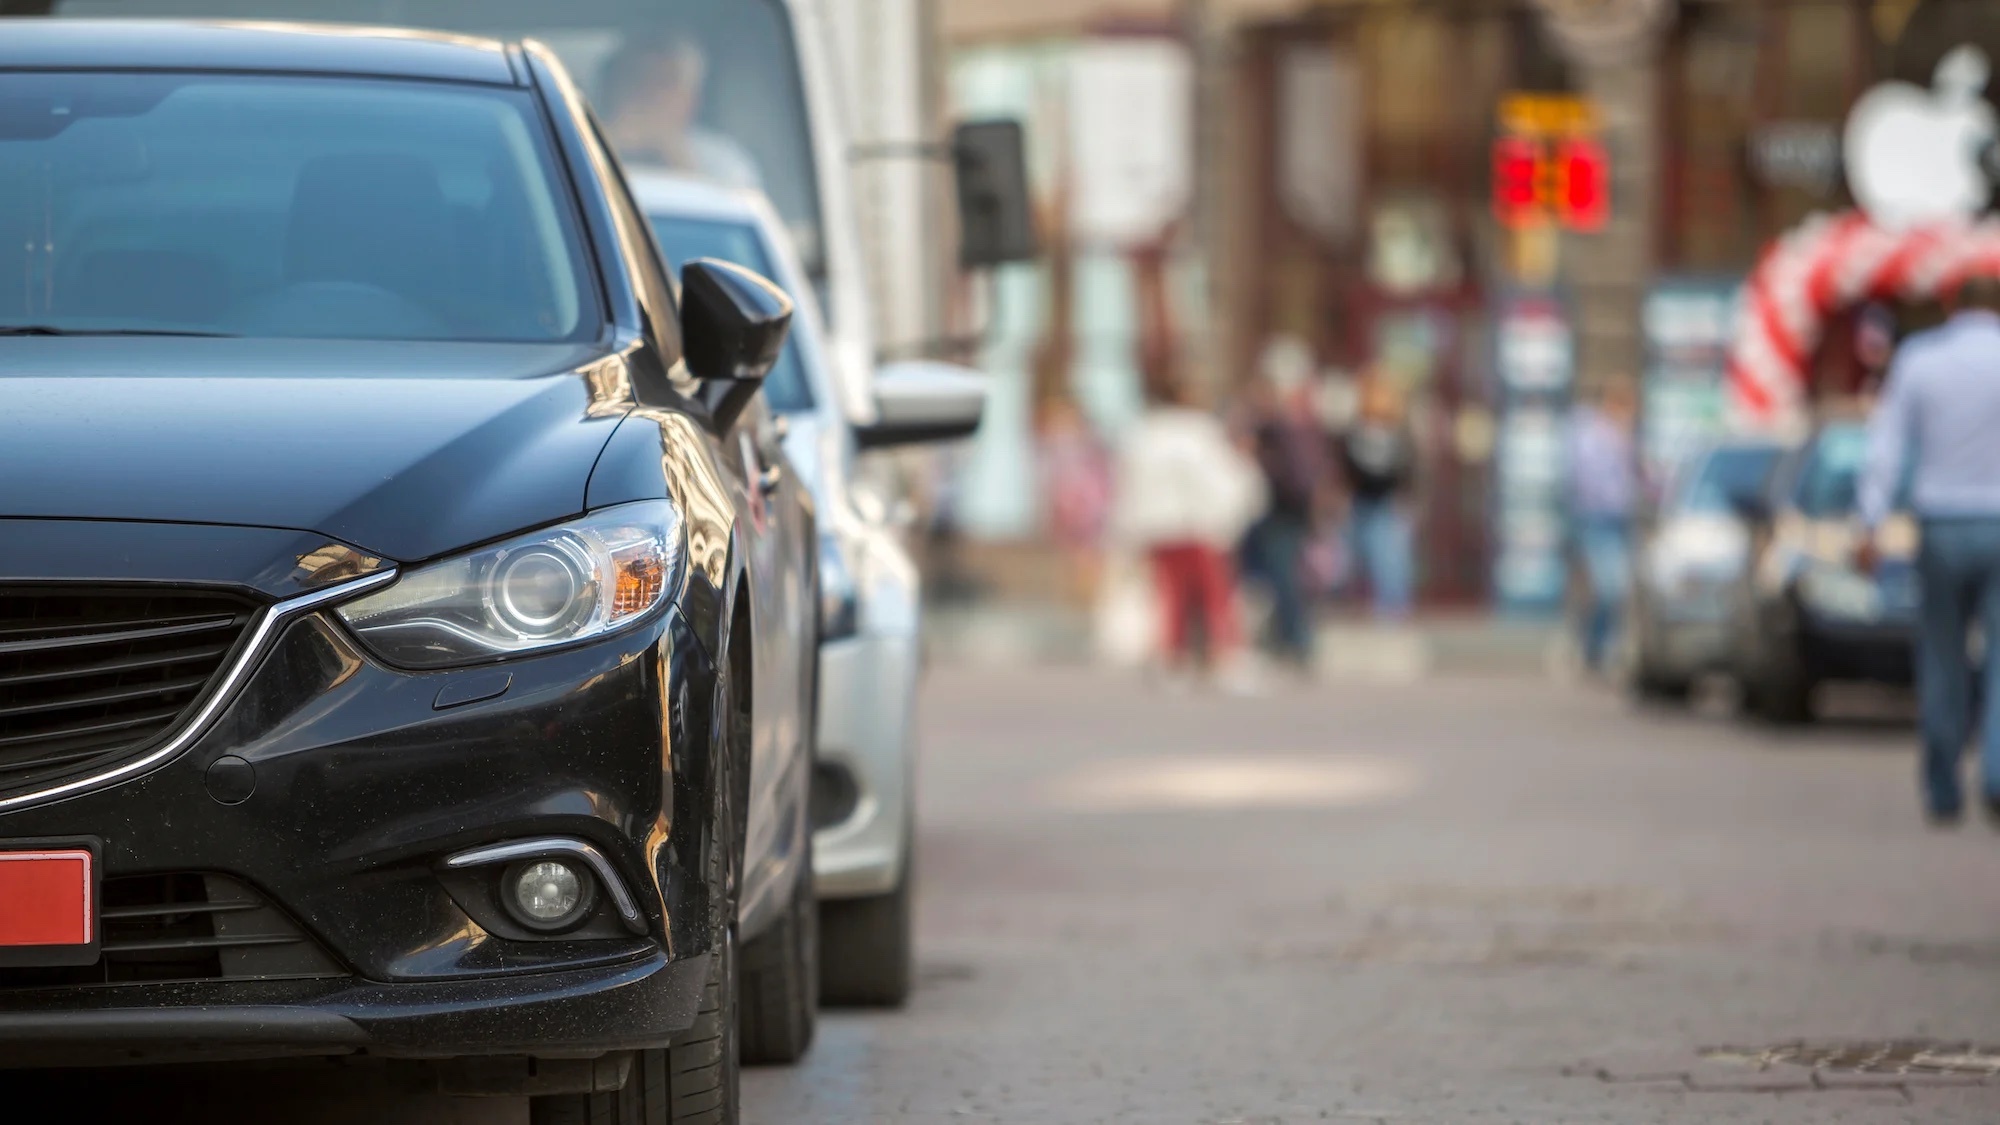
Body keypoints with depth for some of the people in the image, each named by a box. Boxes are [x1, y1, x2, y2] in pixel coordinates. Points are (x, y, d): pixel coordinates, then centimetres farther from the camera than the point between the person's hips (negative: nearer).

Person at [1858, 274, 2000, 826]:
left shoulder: (1918, 359, 1)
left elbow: (1887, 445, -2)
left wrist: (1870, 525, -3)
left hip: (1942, 531, 2)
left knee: (1944, 662, 12)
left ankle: (1944, 793, 16)